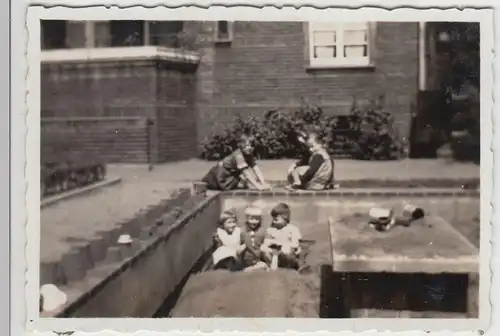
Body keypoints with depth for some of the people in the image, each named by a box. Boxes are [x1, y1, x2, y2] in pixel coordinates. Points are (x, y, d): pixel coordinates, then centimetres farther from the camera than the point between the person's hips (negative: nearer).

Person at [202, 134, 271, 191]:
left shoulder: (249, 155, -9)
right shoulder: (238, 155, -32)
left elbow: (257, 169, -17)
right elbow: (247, 174, -38)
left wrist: (263, 183, -28)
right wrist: (258, 186, -42)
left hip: (232, 174, 7)